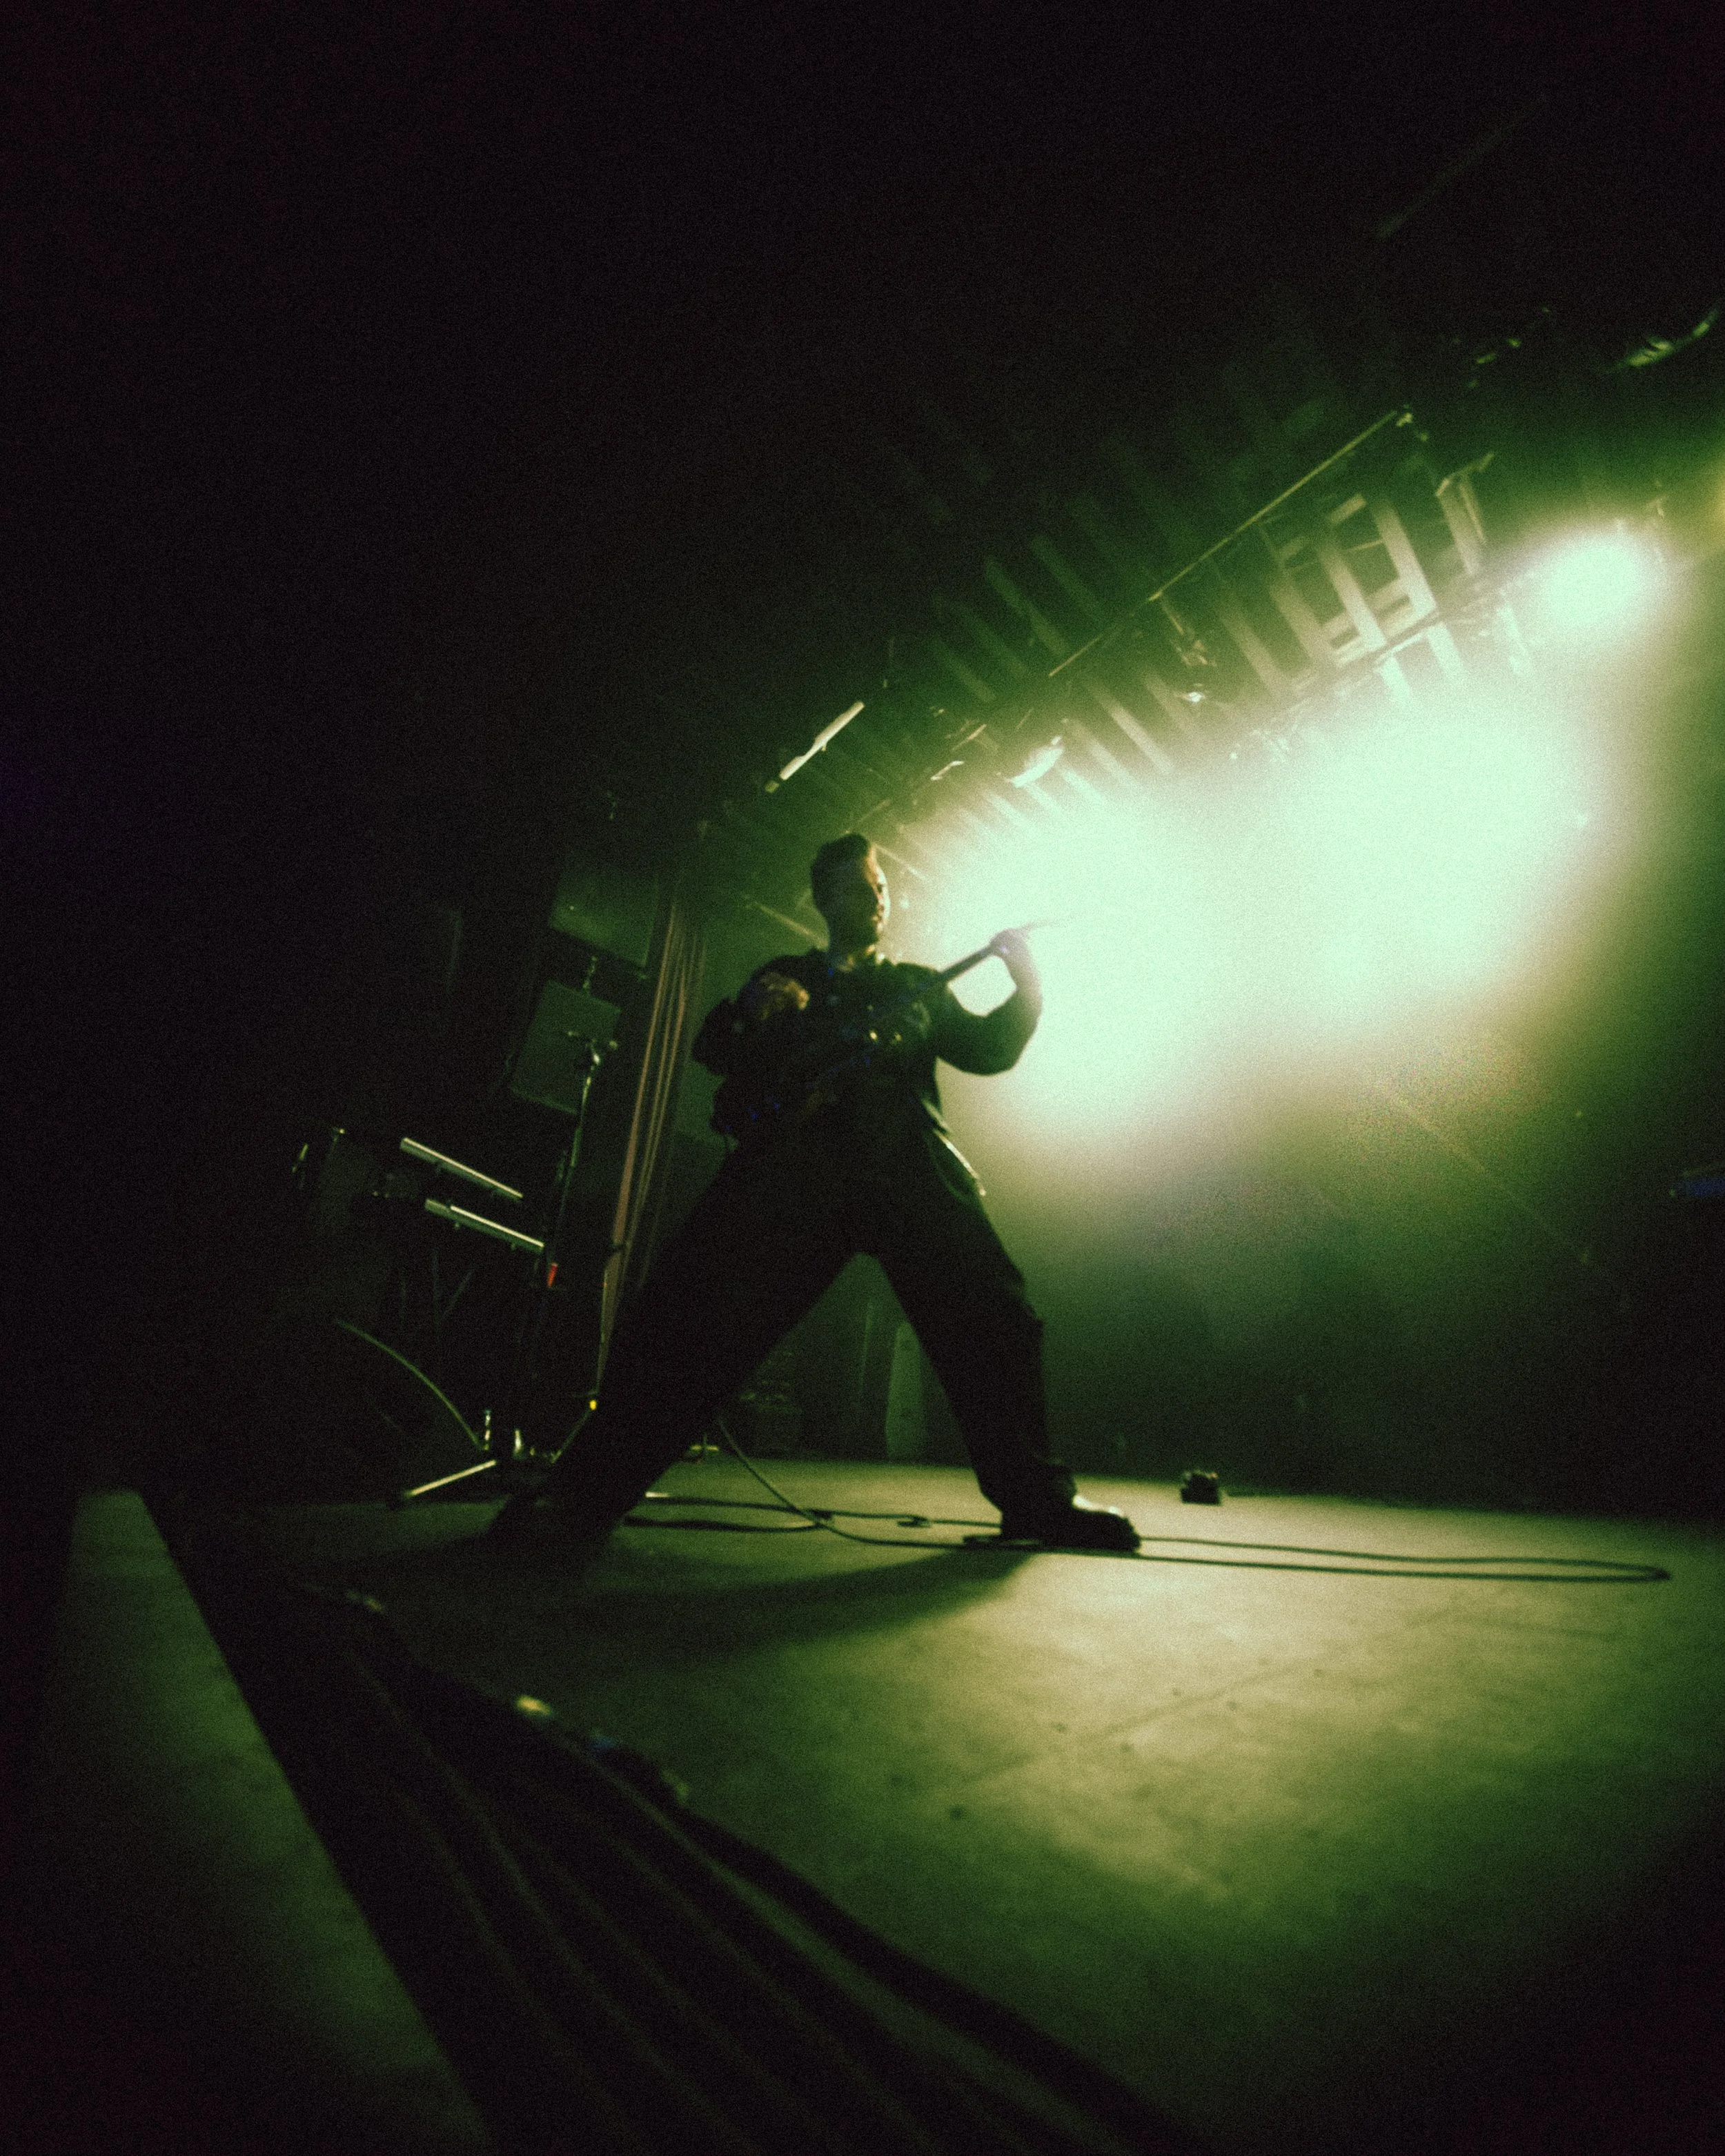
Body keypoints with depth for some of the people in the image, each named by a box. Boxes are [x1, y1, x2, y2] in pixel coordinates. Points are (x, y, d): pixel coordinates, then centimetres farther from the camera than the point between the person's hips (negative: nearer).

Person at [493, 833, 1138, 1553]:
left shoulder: (918, 986, 28)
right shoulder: (782, 976, 27)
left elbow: (989, 1050, 19)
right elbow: (713, 1050, 17)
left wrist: (1026, 986, 3)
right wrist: (751, 1012, -5)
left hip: (907, 1161, 1)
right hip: (795, 1157, -1)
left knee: (993, 1315, -10)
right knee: (697, 1306, -14)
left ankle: (1036, 1497, 5)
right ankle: (589, 1489, -5)